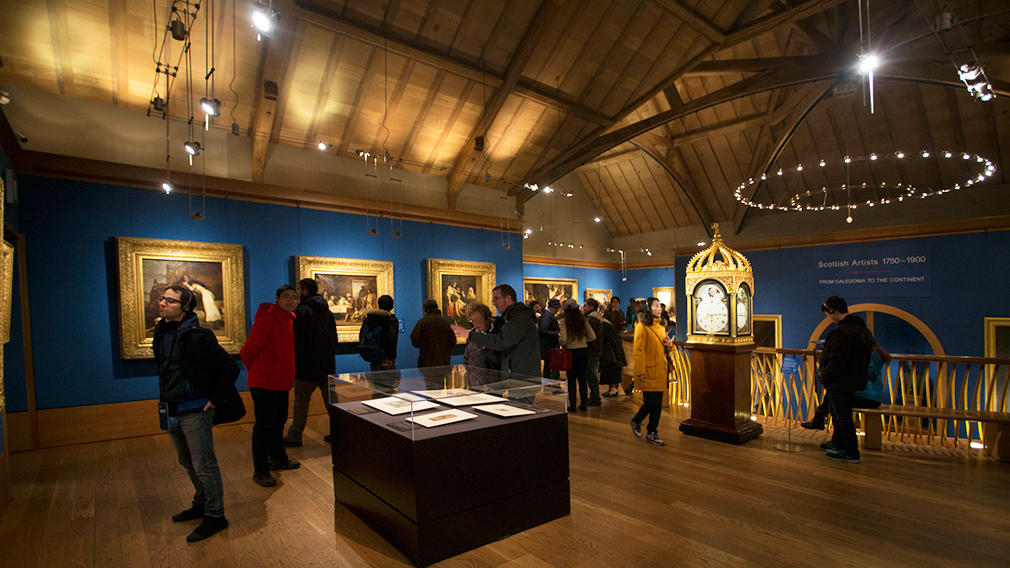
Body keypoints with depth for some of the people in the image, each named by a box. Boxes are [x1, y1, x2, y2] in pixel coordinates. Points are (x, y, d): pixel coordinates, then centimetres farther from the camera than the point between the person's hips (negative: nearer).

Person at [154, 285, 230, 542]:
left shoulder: (196, 336, -21)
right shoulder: (162, 332, 6)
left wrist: (215, 398, -15)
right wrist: (165, 398, 18)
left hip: (195, 409, -9)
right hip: (172, 409, 9)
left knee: (204, 465, 1)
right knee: (188, 462, 23)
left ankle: (215, 516, 14)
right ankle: (201, 504, 41)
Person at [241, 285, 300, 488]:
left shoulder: (290, 319, 11)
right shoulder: (267, 317, -17)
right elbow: (250, 348, -15)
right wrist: (253, 369, 1)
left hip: (281, 381, 9)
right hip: (264, 382, -9)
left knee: (278, 421, 20)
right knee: (264, 425, -1)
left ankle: (278, 458, 36)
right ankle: (260, 470, 11)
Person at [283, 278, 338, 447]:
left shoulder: (302, 311, -11)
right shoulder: (327, 312, 12)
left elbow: (297, 341, -15)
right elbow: (334, 339, 17)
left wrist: (293, 364, -9)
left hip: (308, 366, -7)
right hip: (327, 365, 7)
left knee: (301, 402, 3)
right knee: (331, 400, 11)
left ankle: (294, 436, 11)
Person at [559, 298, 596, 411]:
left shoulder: (564, 321, -12)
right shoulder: (583, 320, 0)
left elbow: (563, 340, -19)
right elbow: (593, 337, 0)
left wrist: (560, 343, 2)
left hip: (571, 351, -3)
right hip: (583, 350, 4)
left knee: (571, 379, 7)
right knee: (582, 378, 13)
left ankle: (572, 405, 11)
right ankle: (583, 403, 20)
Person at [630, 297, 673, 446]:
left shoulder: (660, 326, 14)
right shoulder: (642, 327, -11)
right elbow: (638, 351, -14)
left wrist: (668, 345, 2)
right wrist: (640, 372, -18)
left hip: (660, 370, 8)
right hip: (649, 371, -8)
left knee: (657, 403, 9)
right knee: (651, 402, -5)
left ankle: (652, 433, 21)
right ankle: (636, 422, 18)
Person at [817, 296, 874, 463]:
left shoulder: (841, 333, -27)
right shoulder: (861, 328, 7)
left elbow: (836, 363, -26)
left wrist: (824, 379, -12)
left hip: (841, 383, -10)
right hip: (854, 379, 10)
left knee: (843, 417, 3)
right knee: (837, 413, 23)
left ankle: (851, 453, 14)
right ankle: (837, 444, 36)